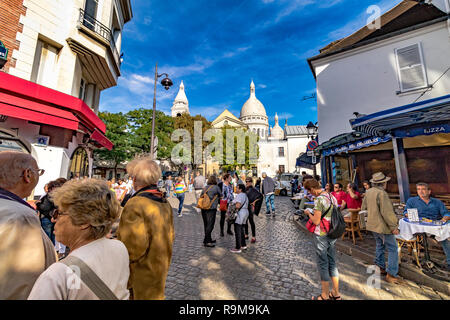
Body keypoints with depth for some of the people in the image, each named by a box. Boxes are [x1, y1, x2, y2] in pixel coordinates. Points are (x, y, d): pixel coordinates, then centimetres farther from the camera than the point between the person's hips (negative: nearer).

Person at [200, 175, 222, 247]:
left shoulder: (205, 187, 10)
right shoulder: (216, 187, -6)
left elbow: (201, 196, 13)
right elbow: (220, 195, 7)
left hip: (203, 208, 7)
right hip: (211, 209, -6)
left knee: (206, 225, 16)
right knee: (210, 225, 1)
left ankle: (209, 239, 30)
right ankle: (206, 241, 3)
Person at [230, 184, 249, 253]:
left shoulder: (239, 195, -16)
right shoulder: (245, 195, 15)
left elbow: (238, 206, -25)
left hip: (239, 214, -10)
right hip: (245, 212, 10)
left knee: (237, 232, -2)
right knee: (241, 230, 19)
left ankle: (238, 248, 5)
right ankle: (243, 245, 28)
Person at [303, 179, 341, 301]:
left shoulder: (319, 200, -22)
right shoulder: (332, 196, 4)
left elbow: (316, 221, -23)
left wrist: (309, 213, -6)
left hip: (321, 236, -8)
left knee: (323, 264, 7)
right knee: (332, 262, 20)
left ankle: (325, 296, 23)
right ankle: (336, 293, 34)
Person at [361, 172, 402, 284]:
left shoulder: (368, 192, 6)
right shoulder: (382, 193, -21)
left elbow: (364, 207, 16)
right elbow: (387, 212, -22)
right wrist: (394, 226, -14)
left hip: (373, 224, 9)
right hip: (383, 226, -9)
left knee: (380, 245, 22)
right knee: (393, 249, 2)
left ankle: (381, 267, 32)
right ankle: (390, 274, 6)